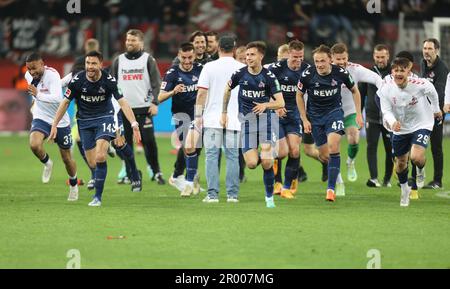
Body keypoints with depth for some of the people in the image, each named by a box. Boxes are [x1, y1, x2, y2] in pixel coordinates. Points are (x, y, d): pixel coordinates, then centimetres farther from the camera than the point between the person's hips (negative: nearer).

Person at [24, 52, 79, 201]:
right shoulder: (29, 75, -5)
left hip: (60, 121, -3)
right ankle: (47, 163, 5)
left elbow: (57, 98, -37)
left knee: (66, 158, 10)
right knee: (34, 144, -28)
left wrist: (38, 94, -43)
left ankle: (73, 184, 38)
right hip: (41, 118, 4)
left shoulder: (52, 75, -25)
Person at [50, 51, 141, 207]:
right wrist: (54, 125, -2)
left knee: (100, 157, -20)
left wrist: (134, 124, -30)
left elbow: (122, 102, -19)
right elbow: (65, 102, -1)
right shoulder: (77, 80, -12)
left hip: (104, 118, -2)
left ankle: (98, 197, -13)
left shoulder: (109, 81, -16)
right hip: (85, 121, 2)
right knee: (92, 163, 0)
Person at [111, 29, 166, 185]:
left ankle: (155, 172, 3)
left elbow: (156, 83, -1)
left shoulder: (148, 60, 4)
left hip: (144, 108, -3)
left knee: (149, 141, -7)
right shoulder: (118, 61, 12)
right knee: (126, 142, 2)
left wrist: (155, 103, -11)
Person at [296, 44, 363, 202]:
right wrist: (304, 119, 0)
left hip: (334, 111, -1)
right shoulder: (307, 75, -15)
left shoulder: (340, 73, -14)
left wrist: (358, 114, 1)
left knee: (333, 145, -25)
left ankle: (331, 188, -21)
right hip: (315, 115, 1)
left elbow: (354, 91, 5)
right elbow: (299, 95, 2)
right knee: (324, 156, 2)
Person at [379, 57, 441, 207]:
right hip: (400, 128, 3)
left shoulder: (420, 85, -26)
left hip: (421, 125, -3)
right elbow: (386, 111, -16)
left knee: (416, 157, -23)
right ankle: (404, 190, 44)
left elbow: (432, 92, -3)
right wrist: (392, 122, -38)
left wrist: (436, 109, 15)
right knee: (401, 162, 15)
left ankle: (420, 170, 17)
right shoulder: (386, 88, -21)